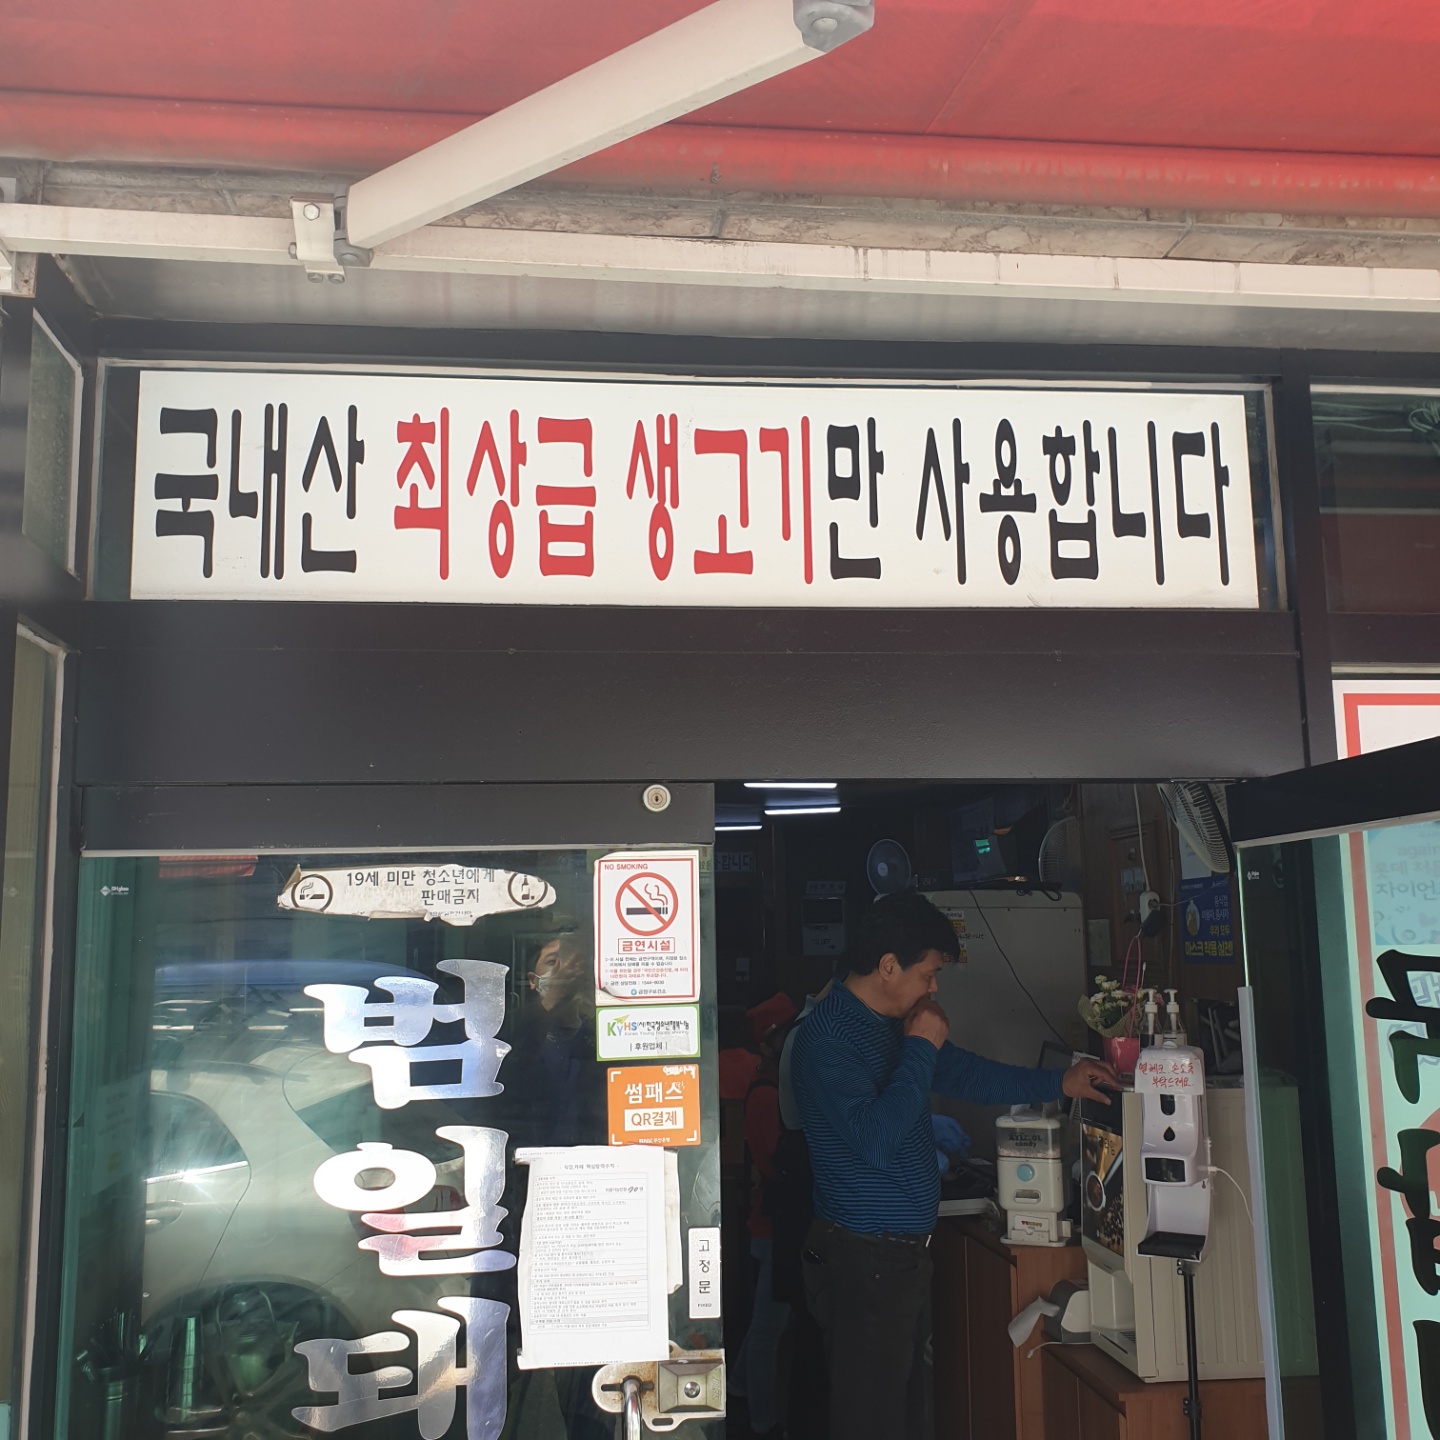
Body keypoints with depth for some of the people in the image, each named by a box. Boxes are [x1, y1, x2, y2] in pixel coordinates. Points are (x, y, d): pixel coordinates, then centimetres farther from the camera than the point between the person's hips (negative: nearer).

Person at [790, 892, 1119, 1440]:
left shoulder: (896, 1024, 10)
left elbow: (965, 1074, 23)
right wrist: (921, 1048, -19)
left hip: (907, 1250, 9)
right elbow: (875, 1139, -27)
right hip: (866, 1257, -9)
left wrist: (1058, 1083, 19)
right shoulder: (827, 1036, -19)